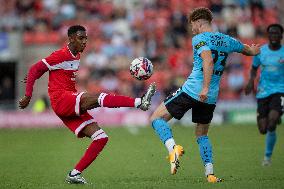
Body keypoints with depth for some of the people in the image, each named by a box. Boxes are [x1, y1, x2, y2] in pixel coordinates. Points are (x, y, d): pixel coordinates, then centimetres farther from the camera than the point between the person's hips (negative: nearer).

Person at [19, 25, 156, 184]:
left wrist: (33, 77, 34)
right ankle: (139, 102, -46)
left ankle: (75, 174, 0)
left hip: (73, 108, 9)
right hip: (61, 101, -9)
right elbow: (35, 70, -7)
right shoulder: (61, 56, -7)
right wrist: (28, 96, -9)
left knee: (101, 138, -1)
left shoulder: (76, 56, 18)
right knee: (98, 98, -32)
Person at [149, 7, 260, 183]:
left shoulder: (199, 39, -6)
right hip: (211, 97, 6)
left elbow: (208, 60, -25)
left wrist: (205, 88, -31)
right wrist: (253, 49, 53)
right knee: (202, 134, 22)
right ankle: (210, 173, 9)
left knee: (157, 118, 1)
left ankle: (173, 147, -24)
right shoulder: (226, 40, 13)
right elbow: (251, 51, 28)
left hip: (192, 91, -6)